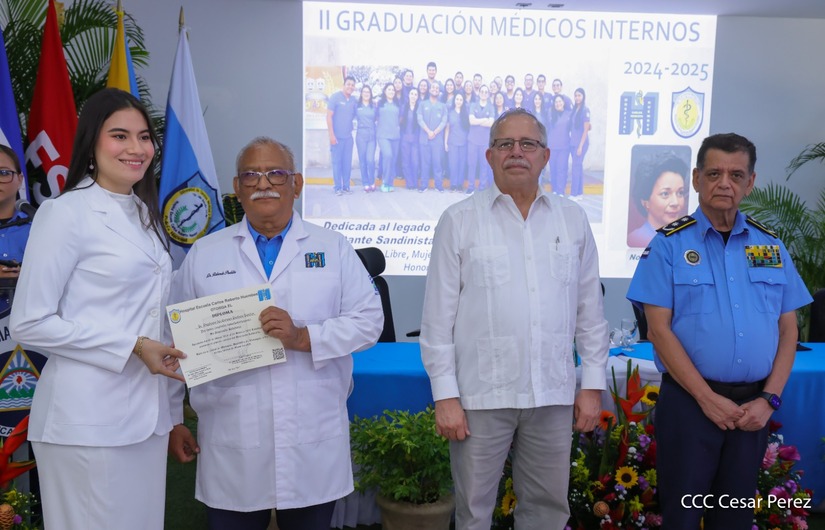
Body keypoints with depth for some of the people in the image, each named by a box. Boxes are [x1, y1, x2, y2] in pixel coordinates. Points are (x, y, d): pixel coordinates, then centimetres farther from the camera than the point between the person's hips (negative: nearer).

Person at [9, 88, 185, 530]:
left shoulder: (145, 214, 13)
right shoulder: (65, 213, -10)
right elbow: (28, 323, -12)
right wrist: (131, 347, -16)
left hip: (146, 410, 7)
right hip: (88, 420, -7)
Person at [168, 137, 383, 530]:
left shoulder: (333, 248, 5)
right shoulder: (203, 254, 6)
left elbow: (369, 320, -3)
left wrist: (303, 337, -16)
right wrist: (171, 421, 6)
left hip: (313, 445, 0)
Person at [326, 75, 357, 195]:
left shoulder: (354, 100, 8)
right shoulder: (335, 97, -5)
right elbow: (329, 116, -8)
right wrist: (331, 135, -14)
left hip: (348, 136, 4)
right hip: (337, 136, -4)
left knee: (347, 162, 7)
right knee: (337, 162, 0)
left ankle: (346, 186, 17)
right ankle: (337, 187, 7)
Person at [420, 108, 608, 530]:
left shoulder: (573, 219, 6)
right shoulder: (459, 221, -2)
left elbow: (589, 309, 9)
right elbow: (438, 316, -3)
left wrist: (593, 383, 6)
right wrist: (445, 394, -7)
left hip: (553, 394, 3)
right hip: (481, 394, -2)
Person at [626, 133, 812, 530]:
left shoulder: (770, 246, 8)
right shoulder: (670, 244, -5)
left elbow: (788, 330, 8)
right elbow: (659, 329, -10)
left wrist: (769, 400, -3)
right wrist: (707, 398, -13)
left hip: (753, 407, 4)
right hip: (689, 400, -4)